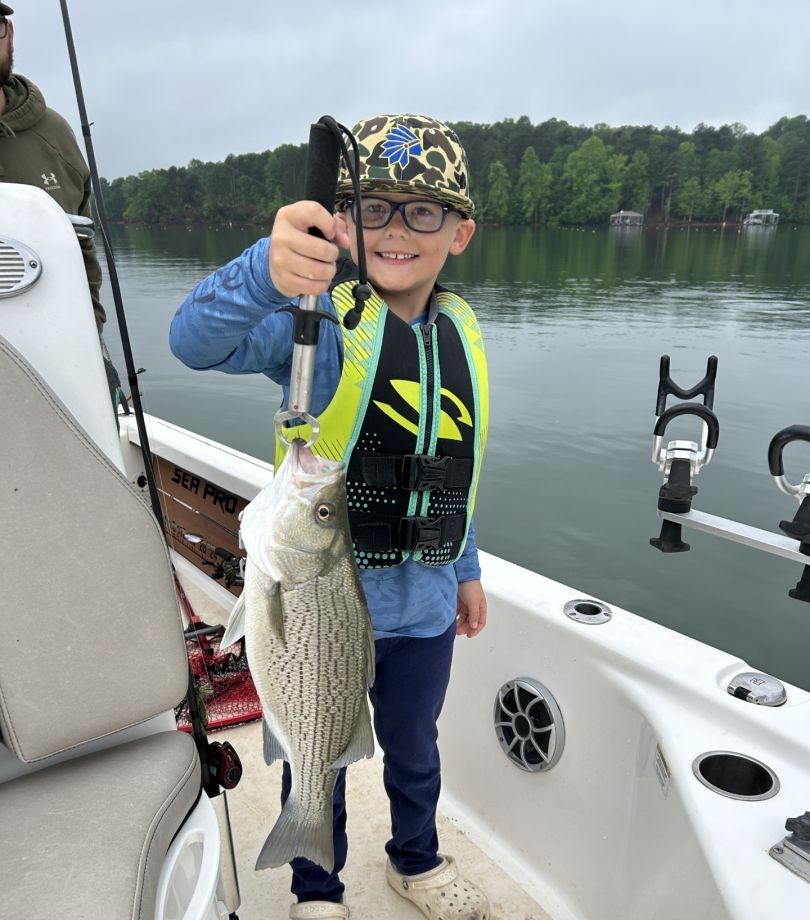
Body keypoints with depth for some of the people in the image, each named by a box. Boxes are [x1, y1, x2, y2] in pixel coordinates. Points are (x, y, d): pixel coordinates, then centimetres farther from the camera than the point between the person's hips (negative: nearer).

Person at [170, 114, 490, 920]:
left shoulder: (460, 336, 1)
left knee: (413, 747, 26)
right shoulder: (321, 317, -15)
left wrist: (465, 569, 16)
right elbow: (196, 341, -34)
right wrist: (267, 272, -53)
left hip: (422, 604, 5)